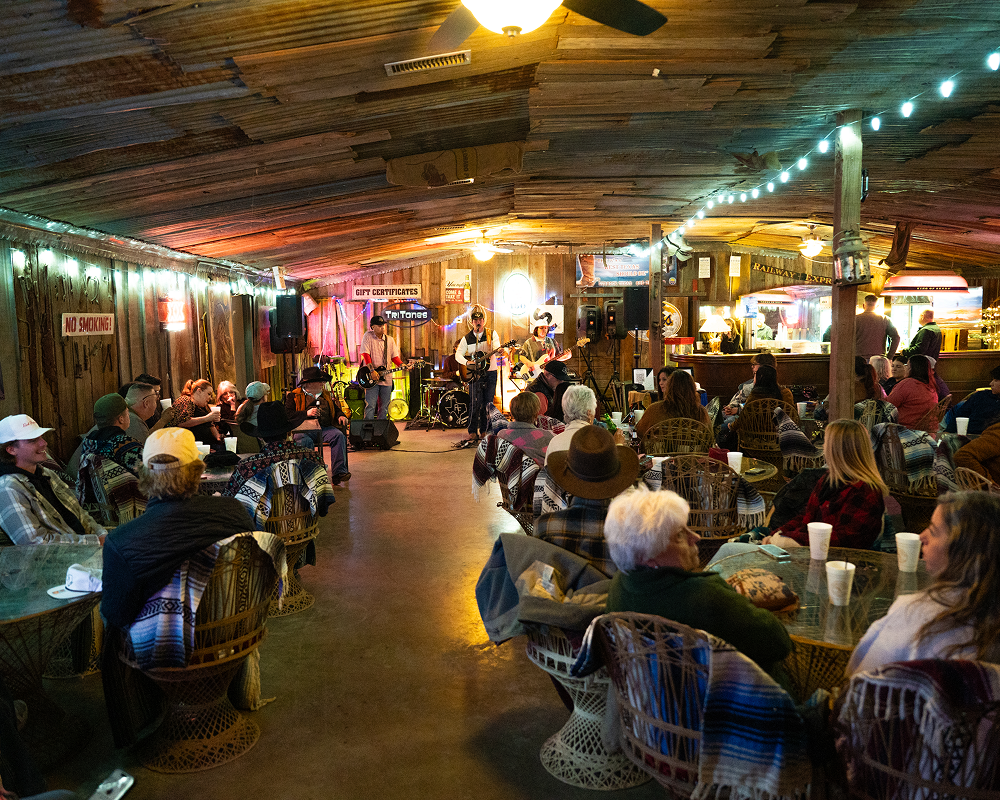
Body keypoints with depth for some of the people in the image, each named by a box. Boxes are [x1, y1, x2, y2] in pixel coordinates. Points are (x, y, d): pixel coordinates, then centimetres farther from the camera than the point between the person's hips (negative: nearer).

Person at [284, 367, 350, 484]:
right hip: (303, 430, -3)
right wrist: (306, 413, -13)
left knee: (339, 436, -27)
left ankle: (339, 472, -30)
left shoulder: (326, 395, 26)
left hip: (324, 428, 4)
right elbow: (287, 414, -2)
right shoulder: (294, 396, 10)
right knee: (306, 442, -37)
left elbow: (336, 408, 30)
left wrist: (341, 416, 6)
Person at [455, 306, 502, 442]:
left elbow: (496, 348, -10)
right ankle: (472, 432, -2)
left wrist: (498, 351, -34)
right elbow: (458, 354, 2)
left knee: (488, 403, 2)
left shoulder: (492, 334, 4)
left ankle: (484, 431, 12)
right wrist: (467, 362, -17)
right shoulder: (467, 338, 6)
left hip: (490, 372, 1)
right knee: (476, 403, -7)